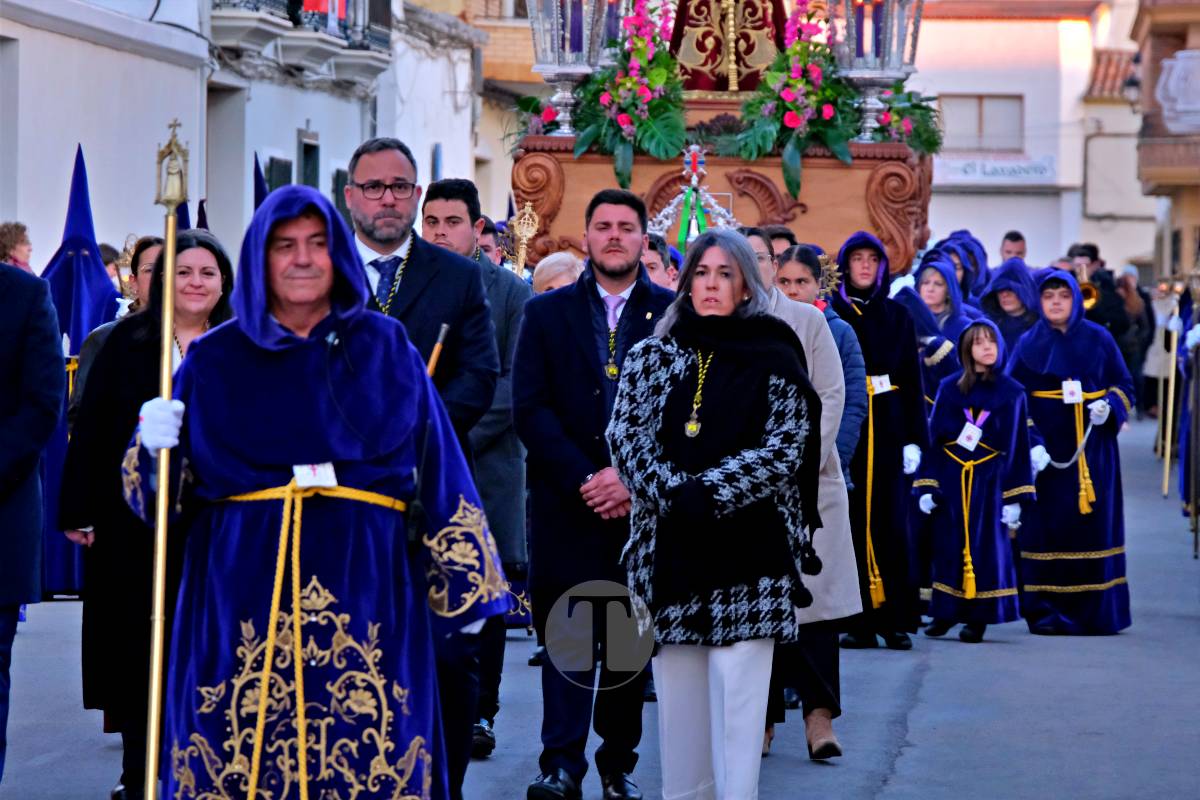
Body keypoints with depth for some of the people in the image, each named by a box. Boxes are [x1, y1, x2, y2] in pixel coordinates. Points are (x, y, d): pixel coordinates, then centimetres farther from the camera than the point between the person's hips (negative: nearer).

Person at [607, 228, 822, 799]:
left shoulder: (774, 360, 3)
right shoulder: (653, 356, 10)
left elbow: (783, 450, -4)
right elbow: (625, 436, 1)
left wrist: (706, 493, -14)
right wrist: (673, 494, -14)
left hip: (747, 551, -3)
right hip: (670, 548, 3)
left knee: (738, 693, -7)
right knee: (677, 692, 5)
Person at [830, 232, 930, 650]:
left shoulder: (897, 316, 11)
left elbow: (913, 381, 10)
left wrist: (915, 439, 2)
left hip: (887, 431, 2)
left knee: (890, 523, -1)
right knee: (850, 524, -3)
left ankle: (896, 619, 2)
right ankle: (858, 621, 1)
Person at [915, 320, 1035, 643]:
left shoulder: (1011, 392, 2)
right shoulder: (949, 388, 5)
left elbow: (1017, 447, 2)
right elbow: (933, 436, 5)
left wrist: (1014, 498, -2)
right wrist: (926, 486, -2)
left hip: (989, 481, -1)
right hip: (951, 479, 1)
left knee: (985, 545, -1)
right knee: (949, 544, 3)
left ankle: (977, 616, 5)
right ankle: (946, 612, 12)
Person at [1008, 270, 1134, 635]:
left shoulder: (1099, 339, 6)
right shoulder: (1028, 345, 2)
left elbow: (1124, 385, 10)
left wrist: (1110, 406, -12)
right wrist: (1031, 444, -15)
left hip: (1094, 451, 2)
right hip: (1048, 452, -1)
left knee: (1094, 524, 1)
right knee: (1048, 529, -5)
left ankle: (1093, 611, 6)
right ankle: (1045, 611, -2)